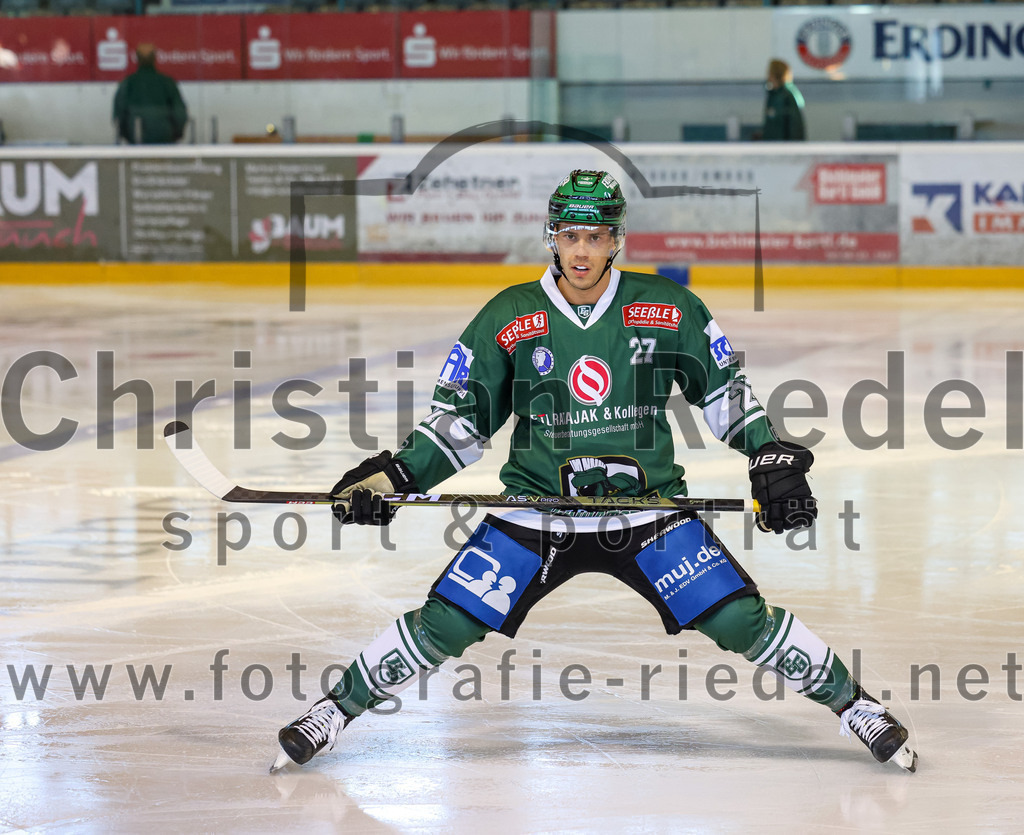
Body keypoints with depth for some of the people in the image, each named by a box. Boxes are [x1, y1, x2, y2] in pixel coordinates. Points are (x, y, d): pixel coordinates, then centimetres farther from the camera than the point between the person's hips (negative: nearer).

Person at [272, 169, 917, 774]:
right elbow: (461, 418, 4)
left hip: (649, 503, 0)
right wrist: (394, 475, -7)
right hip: (535, 508, 0)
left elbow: (725, 389, 8)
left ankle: (853, 704, 9)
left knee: (743, 620, -10)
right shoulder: (508, 319, -3)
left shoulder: (668, 310, -4)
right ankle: (335, 712, 9)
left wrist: (773, 459, -1)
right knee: (445, 625, -10)